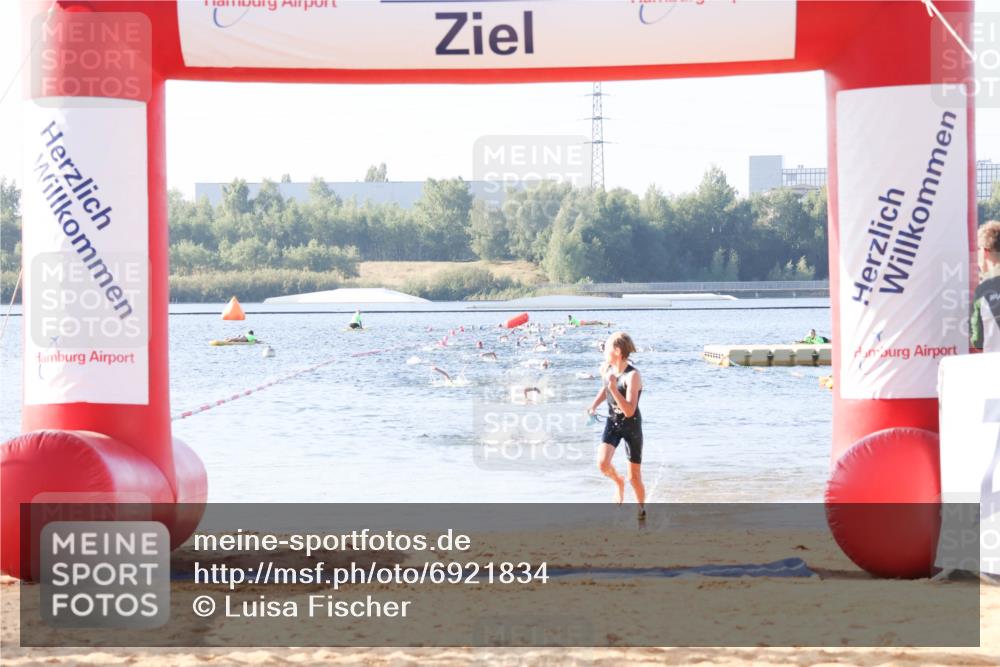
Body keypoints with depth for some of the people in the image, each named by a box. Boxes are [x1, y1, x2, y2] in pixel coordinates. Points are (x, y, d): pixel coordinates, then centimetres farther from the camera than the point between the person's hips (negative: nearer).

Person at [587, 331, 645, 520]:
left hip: (632, 425, -5)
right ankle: (618, 482, 15)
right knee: (603, 463, -19)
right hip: (612, 422, 5)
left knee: (634, 477, 2)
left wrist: (614, 387, -39)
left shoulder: (633, 376, -26)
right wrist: (594, 405, 3)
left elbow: (629, 411, -32)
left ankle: (641, 509, 27)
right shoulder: (606, 368, -6)